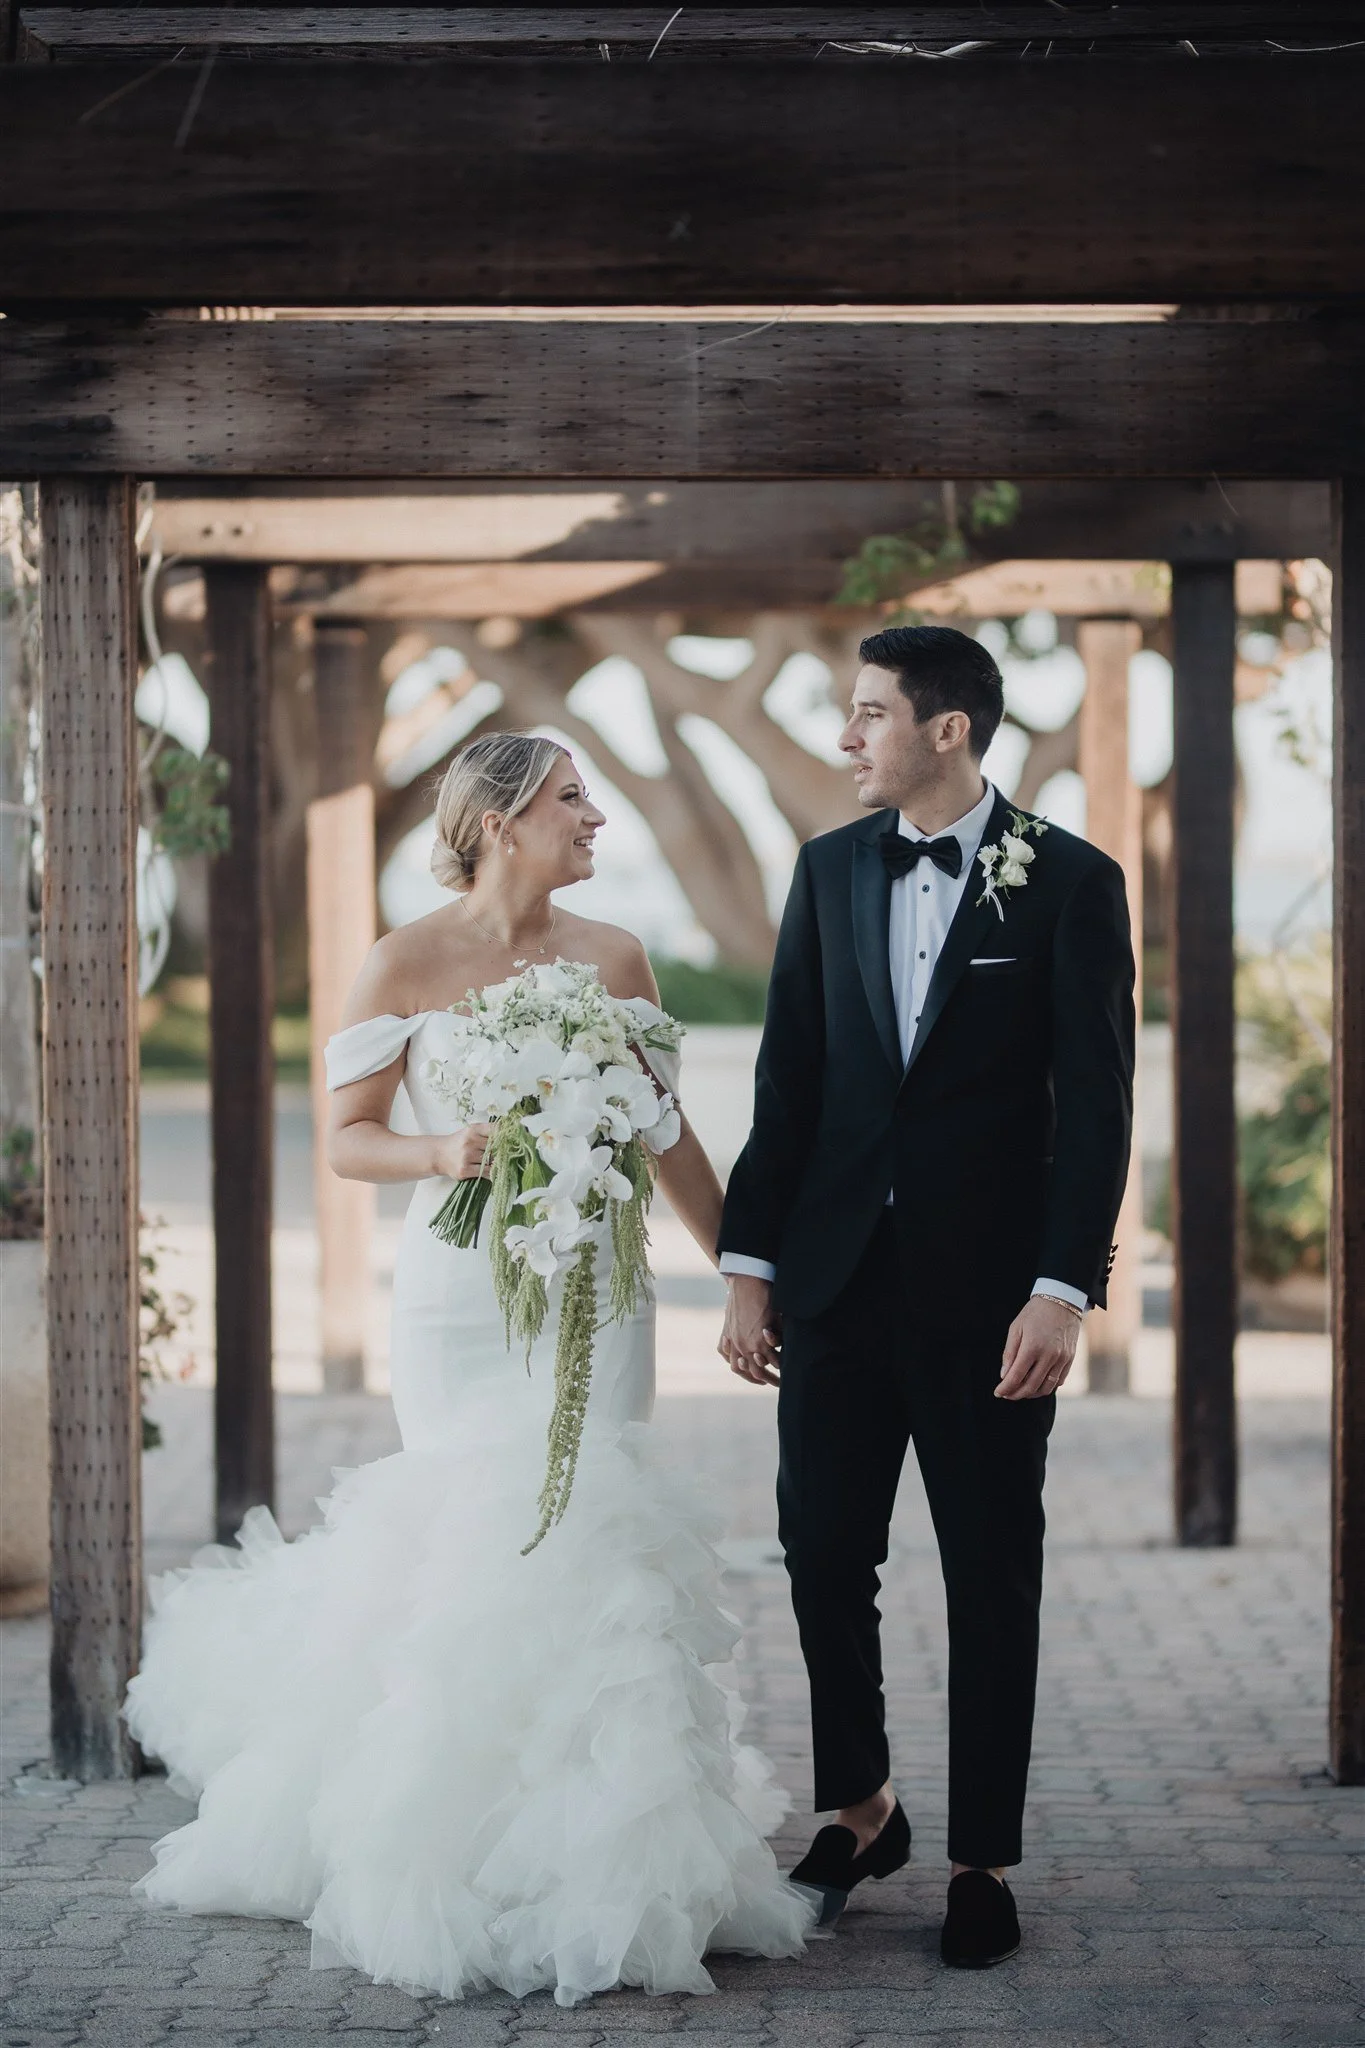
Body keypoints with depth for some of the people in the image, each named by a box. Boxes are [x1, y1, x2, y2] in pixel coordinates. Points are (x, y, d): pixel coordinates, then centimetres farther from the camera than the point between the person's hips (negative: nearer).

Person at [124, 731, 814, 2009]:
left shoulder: (614, 960, 7)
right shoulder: (406, 965, -2)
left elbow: (668, 1137, 12)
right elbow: (346, 1138, 0)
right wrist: (442, 1157, -20)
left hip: (594, 1288, 3)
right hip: (464, 1290, -2)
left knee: (586, 1527, -3)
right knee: (479, 1535, -4)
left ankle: (585, 1863, 8)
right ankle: (466, 1865, 11)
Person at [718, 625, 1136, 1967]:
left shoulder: (1070, 883, -5)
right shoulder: (830, 869, 7)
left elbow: (1095, 1103, -8)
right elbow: (787, 1081, 8)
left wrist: (1063, 1289, -15)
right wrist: (749, 1265, 3)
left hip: (987, 1290, -4)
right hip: (837, 1278, 4)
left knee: (992, 1579, 5)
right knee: (823, 1555, 8)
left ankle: (982, 1860, 16)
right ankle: (858, 1811, 28)